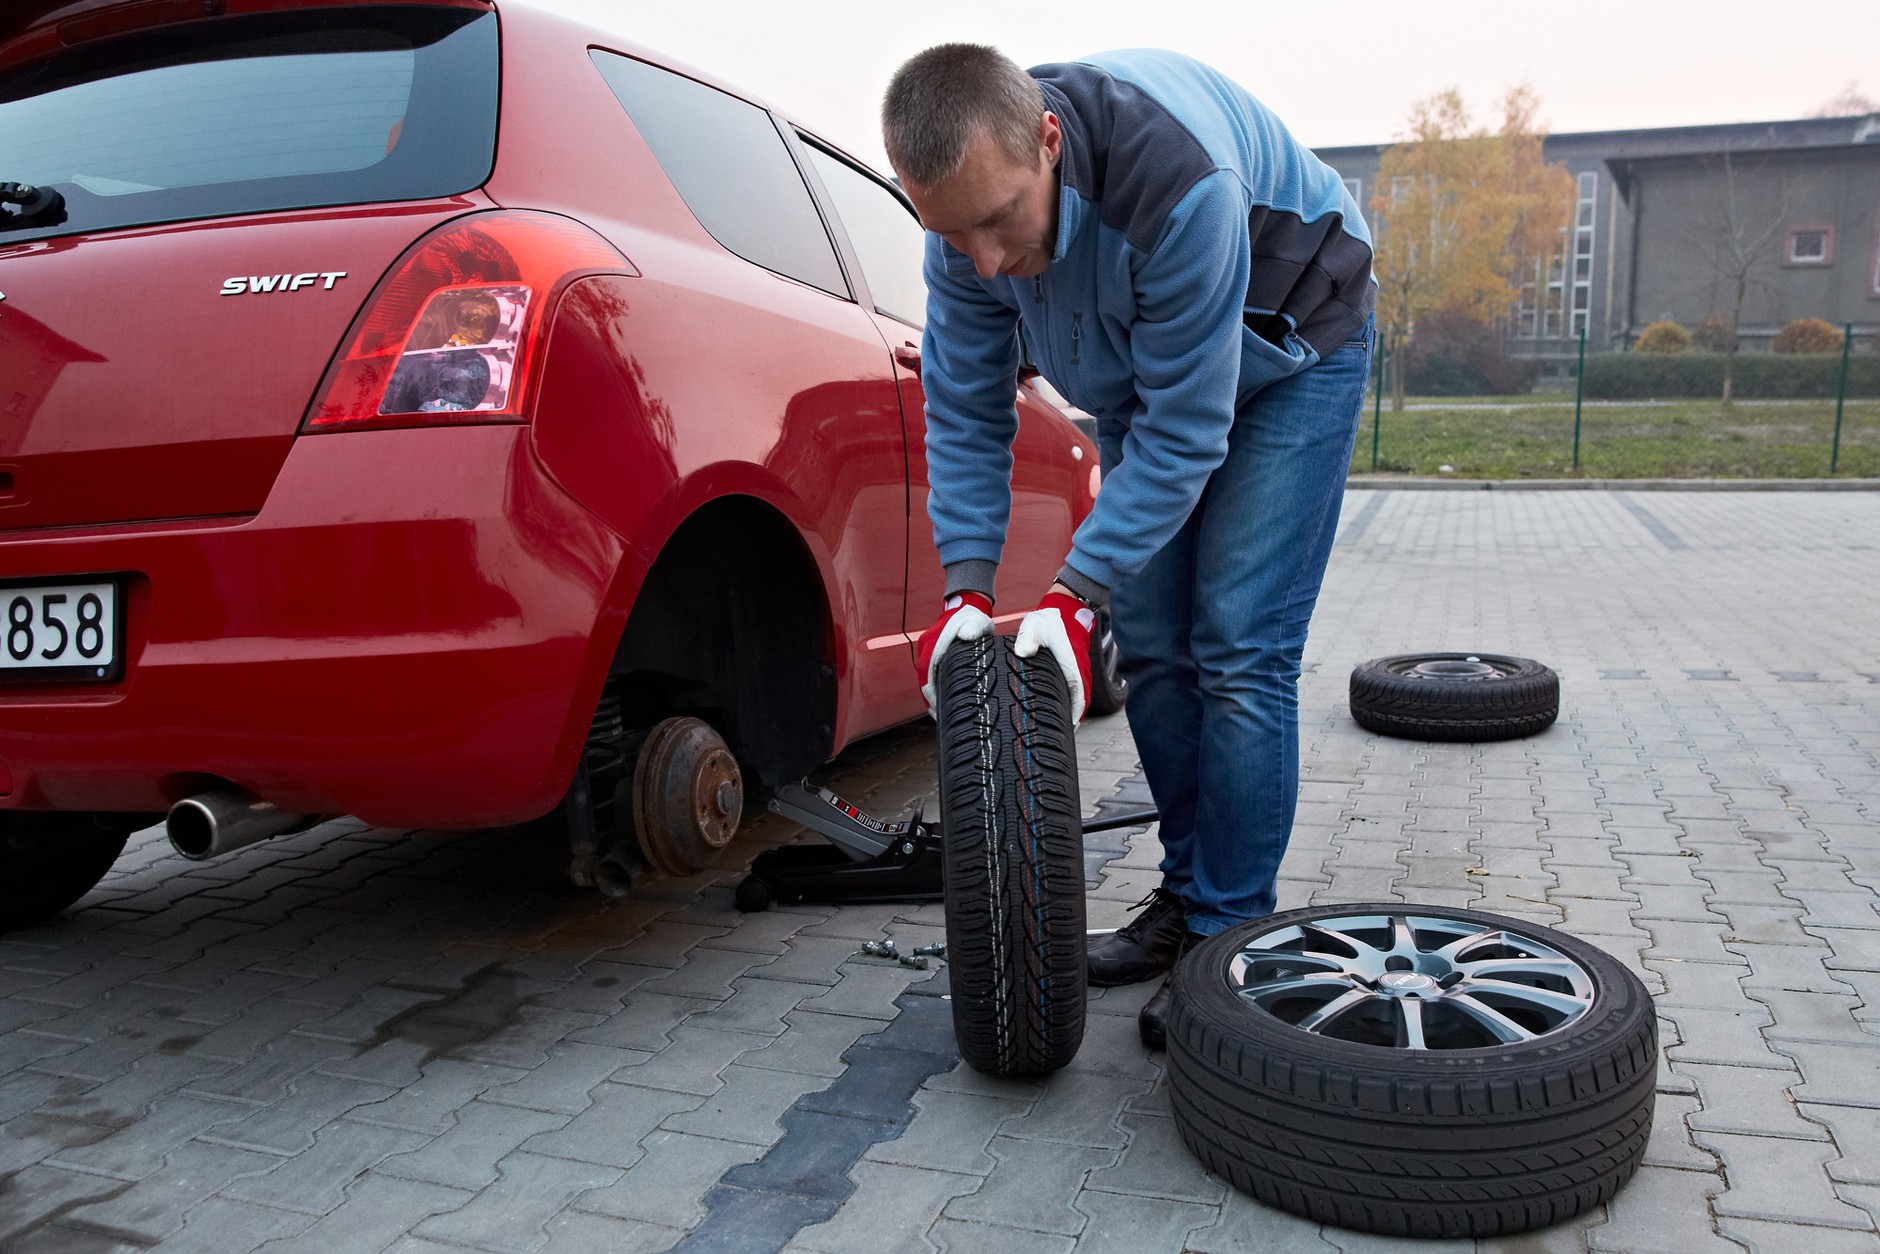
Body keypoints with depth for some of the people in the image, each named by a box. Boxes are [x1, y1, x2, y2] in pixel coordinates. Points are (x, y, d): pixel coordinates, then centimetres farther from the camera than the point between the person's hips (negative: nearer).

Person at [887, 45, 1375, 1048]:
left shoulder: (1179, 181, -40)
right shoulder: (968, 217, -21)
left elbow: (1185, 431, -34)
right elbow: (966, 415, -12)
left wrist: (1075, 596, -36)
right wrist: (966, 588, -22)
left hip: (1288, 354, -5)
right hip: (1139, 378, 6)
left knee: (1238, 652, -13)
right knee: (1153, 647, 2)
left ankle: (1229, 934, -3)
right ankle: (1184, 897, 16)